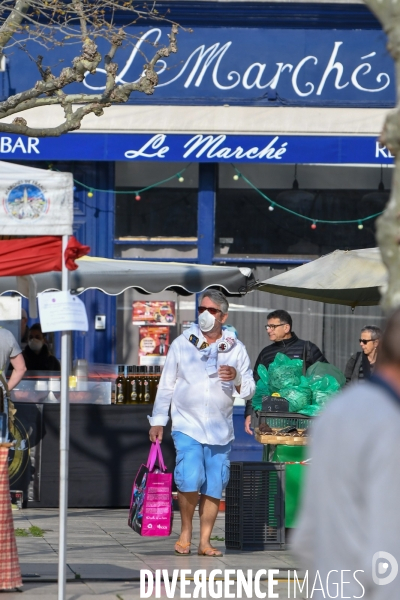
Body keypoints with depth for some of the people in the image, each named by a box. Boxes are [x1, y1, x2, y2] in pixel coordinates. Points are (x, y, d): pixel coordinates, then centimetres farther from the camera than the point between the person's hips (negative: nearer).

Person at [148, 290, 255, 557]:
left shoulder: (236, 349, 5)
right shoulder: (182, 344, 4)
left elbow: (249, 391, 6)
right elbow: (166, 385, 9)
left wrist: (236, 378, -15)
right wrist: (158, 421, 6)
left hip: (220, 429, 2)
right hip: (187, 425, -2)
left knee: (214, 487, 1)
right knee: (190, 480, -17)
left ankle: (205, 542, 11)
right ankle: (185, 532, 3)